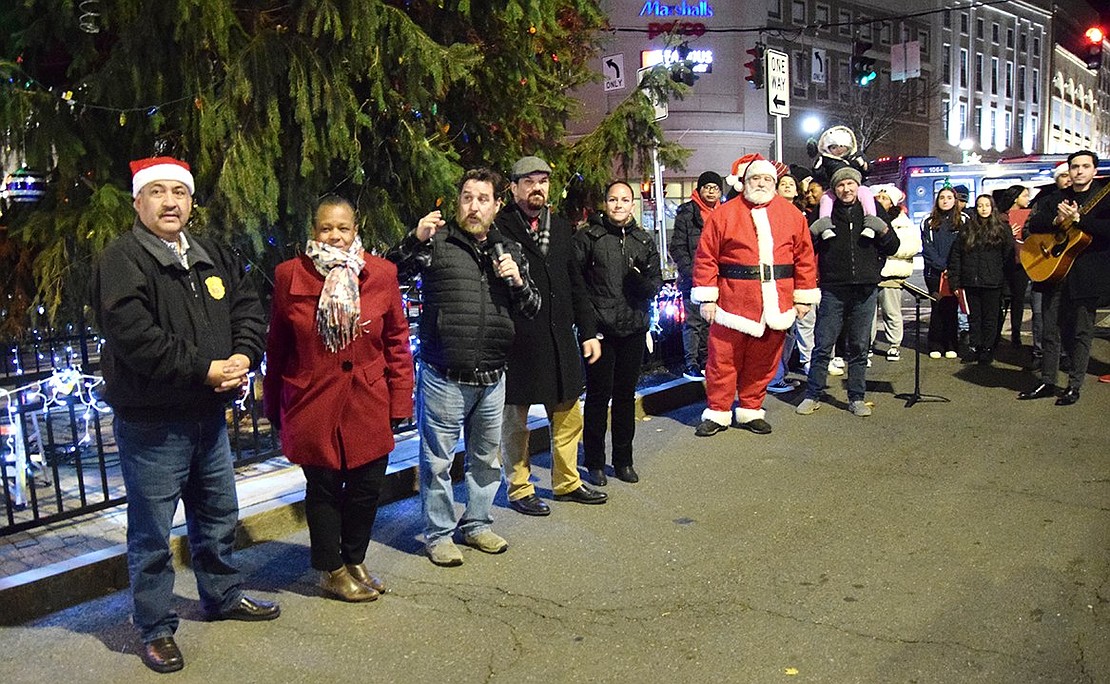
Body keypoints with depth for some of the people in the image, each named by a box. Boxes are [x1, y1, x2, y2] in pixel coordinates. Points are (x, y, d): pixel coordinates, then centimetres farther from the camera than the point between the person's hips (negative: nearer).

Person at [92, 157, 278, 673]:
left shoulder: (213, 257, 10)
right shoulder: (120, 261, -13)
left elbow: (248, 307, 7)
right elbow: (133, 336, -23)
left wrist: (243, 356, -12)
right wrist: (203, 369, -22)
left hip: (208, 415, 7)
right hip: (150, 422, -7)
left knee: (218, 515, 22)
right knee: (151, 532, 6)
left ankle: (223, 596, 41)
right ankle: (156, 630, 21)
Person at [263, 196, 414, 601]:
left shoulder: (382, 274, -2)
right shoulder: (290, 276, -4)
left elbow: (397, 341, 3)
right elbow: (277, 347, 4)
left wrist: (400, 401, 1)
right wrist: (274, 407, 8)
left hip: (368, 406, 2)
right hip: (312, 406, -1)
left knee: (367, 487, 11)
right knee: (323, 488, 10)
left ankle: (354, 561, 36)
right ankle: (332, 571, 30)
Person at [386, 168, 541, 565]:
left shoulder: (508, 251, 11)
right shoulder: (437, 242, -3)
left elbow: (531, 310, 14)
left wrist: (518, 281, -6)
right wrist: (415, 240, -25)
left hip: (492, 378, 5)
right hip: (444, 378, -5)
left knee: (486, 458, 18)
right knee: (438, 461, 4)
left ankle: (477, 525, 35)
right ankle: (438, 535, 20)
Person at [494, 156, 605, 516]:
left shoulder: (561, 227, 14)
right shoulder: (499, 227, -8)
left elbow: (576, 283, 16)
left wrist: (588, 331, 13)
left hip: (559, 339, 7)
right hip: (517, 342, -6)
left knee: (568, 417, 16)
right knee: (515, 420, 8)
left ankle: (567, 482, 32)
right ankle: (519, 489, 23)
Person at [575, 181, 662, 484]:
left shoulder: (645, 240, 11)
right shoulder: (588, 237, -1)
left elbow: (657, 282, 10)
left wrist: (643, 280, -11)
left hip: (634, 329, 4)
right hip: (599, 329, -4)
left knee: (626, 394, 12)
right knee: (598, 394, 2)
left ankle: (623, 460, 25)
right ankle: (594, 462, 15)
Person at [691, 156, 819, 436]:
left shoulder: (792, 214, 7)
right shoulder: (724, 214, 1)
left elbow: (805, 257, 7)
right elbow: (706, 258, -2)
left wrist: (803, 297, 3)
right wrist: (707, 298, -7)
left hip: (774, 304, 2)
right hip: (732, 301, -2)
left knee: (763, 361, 10)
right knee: (724, 359, 3)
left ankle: (751, 411, 24)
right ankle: (717, 413, 16)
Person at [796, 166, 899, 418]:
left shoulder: (872, 213, 10)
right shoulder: (825, 215, 5)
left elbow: (892, 248, 14)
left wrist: (885, 231, -6)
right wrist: (814, 233, -13)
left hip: (865, 291, 2)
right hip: (833, 290, -2)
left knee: (859, 347, 8)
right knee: (823, 345, -1)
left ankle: (856, 398, 16)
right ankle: (812, 395, 9)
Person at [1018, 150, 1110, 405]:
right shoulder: (1056, 199, 12)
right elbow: (1034, 224, 3)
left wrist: (1077, 219, -23)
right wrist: (1057, 220, -14)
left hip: (1086, 276, -4)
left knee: (1081, 332, 3)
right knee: (1051, 330, 8)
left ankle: (1074, 387, 12)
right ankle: (1047, 383, 17)